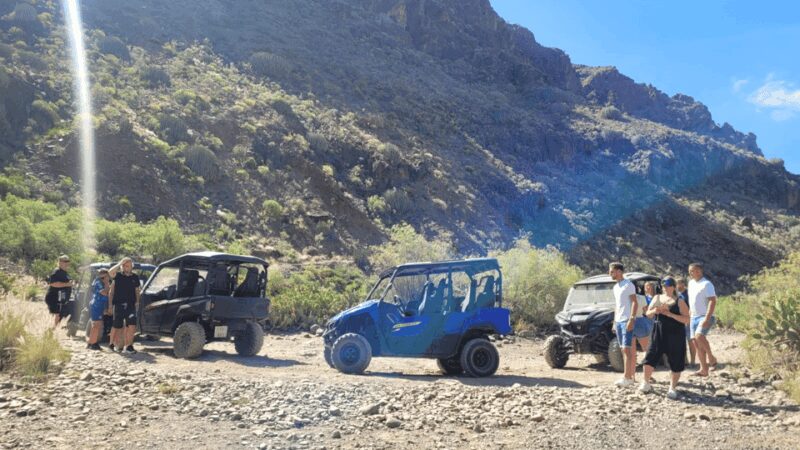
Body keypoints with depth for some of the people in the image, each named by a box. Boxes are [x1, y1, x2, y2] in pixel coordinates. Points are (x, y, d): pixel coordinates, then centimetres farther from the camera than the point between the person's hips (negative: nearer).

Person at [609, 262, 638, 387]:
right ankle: (630, 376, 12)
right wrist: (614, 321, 17)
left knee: (627, 349, -12)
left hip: (627, 320, -8)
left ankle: (626, 378, -15)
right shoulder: (615, 287, 17)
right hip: (618, 321, 8)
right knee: (624, 350, 8)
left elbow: (635, 303, -13)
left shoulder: (628, 285, -8)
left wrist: (631, 319, -21)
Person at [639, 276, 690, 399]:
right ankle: (646, 383, 14)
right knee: (651, 357, -2)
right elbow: (648, 314, 13)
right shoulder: (657, 298, 10)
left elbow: (686, 319, -10)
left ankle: (672, 388, 14)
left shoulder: (680, 302, -2)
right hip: (658, 334, 3)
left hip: (675, 335, -3)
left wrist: (670, 314, -21)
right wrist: (654, 311, -10)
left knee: (676, 362, 2)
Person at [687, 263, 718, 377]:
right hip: (694, 317, 8)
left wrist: (707, 318, -25)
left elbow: (713, 301, -18)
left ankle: (711, 358, -8)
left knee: (699, 336, -29)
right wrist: (689, 314, 20)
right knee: (696, 343, 5)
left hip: (705, 317, -8)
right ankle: (704, 370, 11)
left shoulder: (706, 284, -11)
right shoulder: (691, 283, 14)